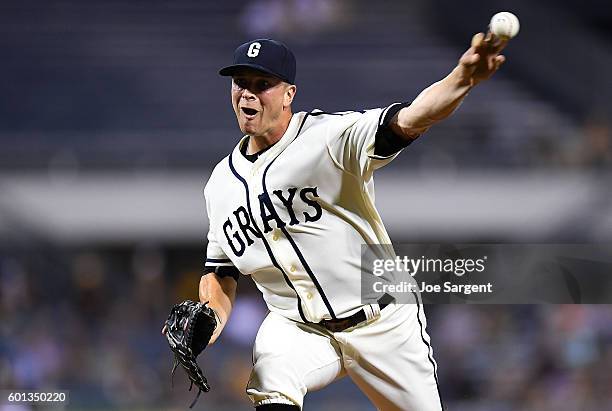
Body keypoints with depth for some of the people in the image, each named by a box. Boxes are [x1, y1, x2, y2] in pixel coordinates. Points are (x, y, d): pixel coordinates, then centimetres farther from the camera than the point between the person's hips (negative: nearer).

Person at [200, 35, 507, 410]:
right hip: (297, 329, 3)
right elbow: (221, 274, 14)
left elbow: (408, 120, -31)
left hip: (383, 324, -2)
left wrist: (463, 78, -51)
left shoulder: (330, 135, -14)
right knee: (271, 380, -30)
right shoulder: (220, 184, 4)